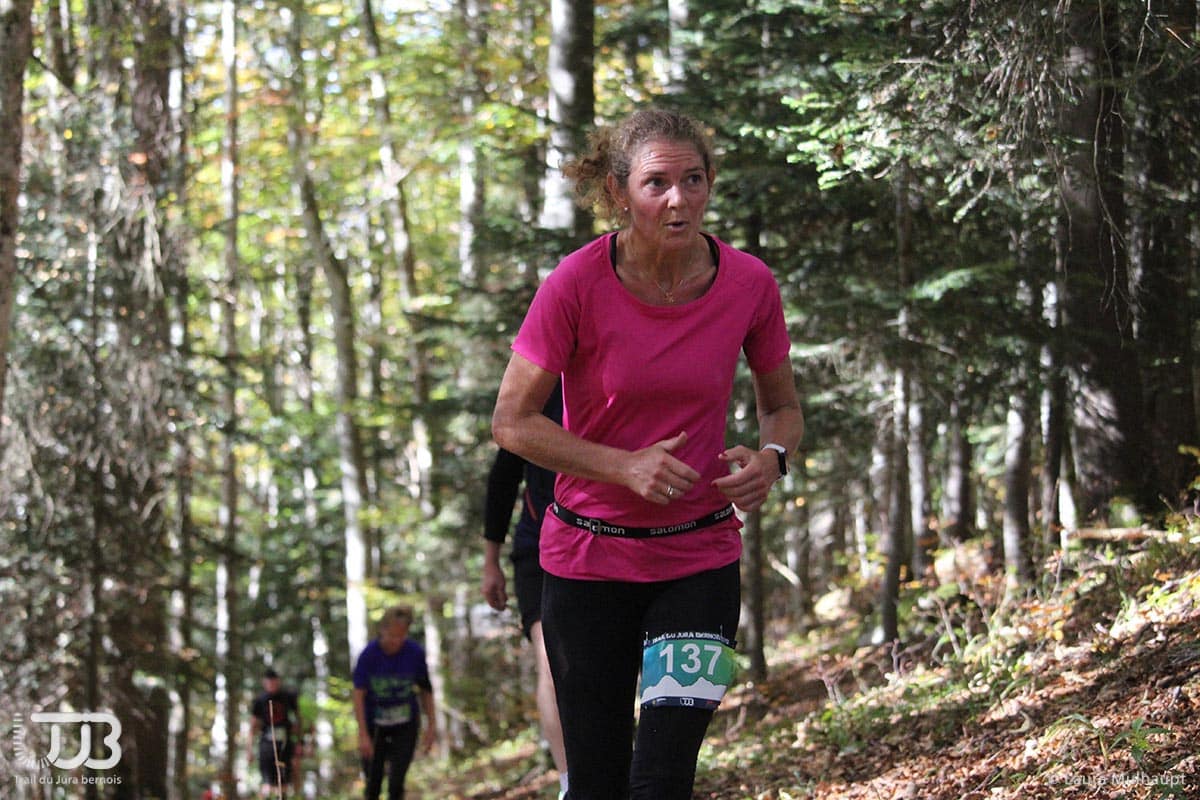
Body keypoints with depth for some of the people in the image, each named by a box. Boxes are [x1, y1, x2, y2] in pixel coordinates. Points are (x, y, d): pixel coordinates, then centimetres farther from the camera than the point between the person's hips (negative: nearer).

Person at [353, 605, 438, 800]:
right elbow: (359, 695, -15)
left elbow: (425, 689, 1)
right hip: (375, 724, 0)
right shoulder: (368, 655, -16)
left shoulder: (415, 653, -12)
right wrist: (363, 735, -19)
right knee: (373, 783, 5)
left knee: (396, 782, -10)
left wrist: (431, 724, 0)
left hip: (405, 725, 0)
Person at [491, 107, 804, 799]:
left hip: (701, 556, 1)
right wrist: (624, 466, -20)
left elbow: (783, 406, 9)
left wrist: (770, 458, -14)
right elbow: (512, 422, -9)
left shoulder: (749, 283, -7)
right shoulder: (578, 283, -14)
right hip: (588, 556, -1)